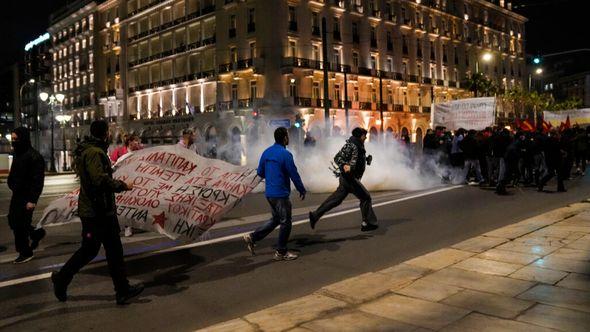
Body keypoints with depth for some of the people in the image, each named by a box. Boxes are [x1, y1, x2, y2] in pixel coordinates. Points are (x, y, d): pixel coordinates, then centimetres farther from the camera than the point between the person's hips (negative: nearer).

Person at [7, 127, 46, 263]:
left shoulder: (34, 157, -18)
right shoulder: (18, 154, 10)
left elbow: (38, 180, -21)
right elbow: (14, 176, 18)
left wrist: (32, 200, -24)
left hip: (26, 197, -9)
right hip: (17, 195, 9)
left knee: (19, 224, -2)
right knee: (13, 220, 15)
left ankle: (25, 252, 12)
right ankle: (36, 233, 34)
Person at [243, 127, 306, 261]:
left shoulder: (266, 152, 7)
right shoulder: (285, 154, -17)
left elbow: (260, 172, 13)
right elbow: (294, 175, -14)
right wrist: (302, 190, -2)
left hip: (269, 193, 8)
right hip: (281, 194, -8)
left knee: (276, 219, 21)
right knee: (285, 222, 6)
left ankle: (252, 237, 15)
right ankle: (281, 252, 15)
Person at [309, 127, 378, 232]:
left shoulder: (359, 146, 14)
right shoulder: (351, 145, -16)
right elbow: (337, 158, -20)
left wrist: (367, 159, 11)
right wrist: (344, 166, -37)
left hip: (351, 177, 10)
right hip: (348, 176, -10)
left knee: (336, 199, 13)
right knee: (365, 197, -3)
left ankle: (315, 215, 17)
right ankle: (368, 223, 7)